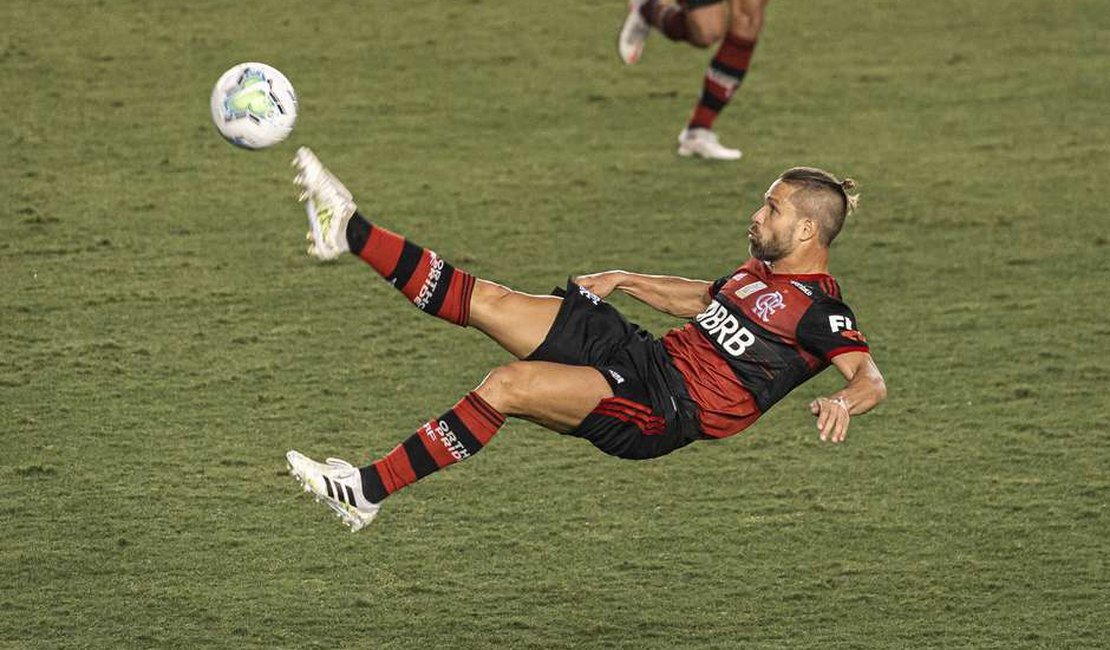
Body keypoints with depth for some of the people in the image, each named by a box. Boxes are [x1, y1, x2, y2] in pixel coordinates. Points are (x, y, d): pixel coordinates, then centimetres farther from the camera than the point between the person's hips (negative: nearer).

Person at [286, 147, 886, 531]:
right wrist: (625, 280, 27)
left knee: (508, 384, -26)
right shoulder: (763, 270, 20)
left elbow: (870, 377, -20)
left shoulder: (818, 310, -8)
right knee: (487, 300, -1)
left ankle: (366, 492, -24)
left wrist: (843, 401, -42)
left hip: (661, 409, -9)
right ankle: (349, 232, 5)